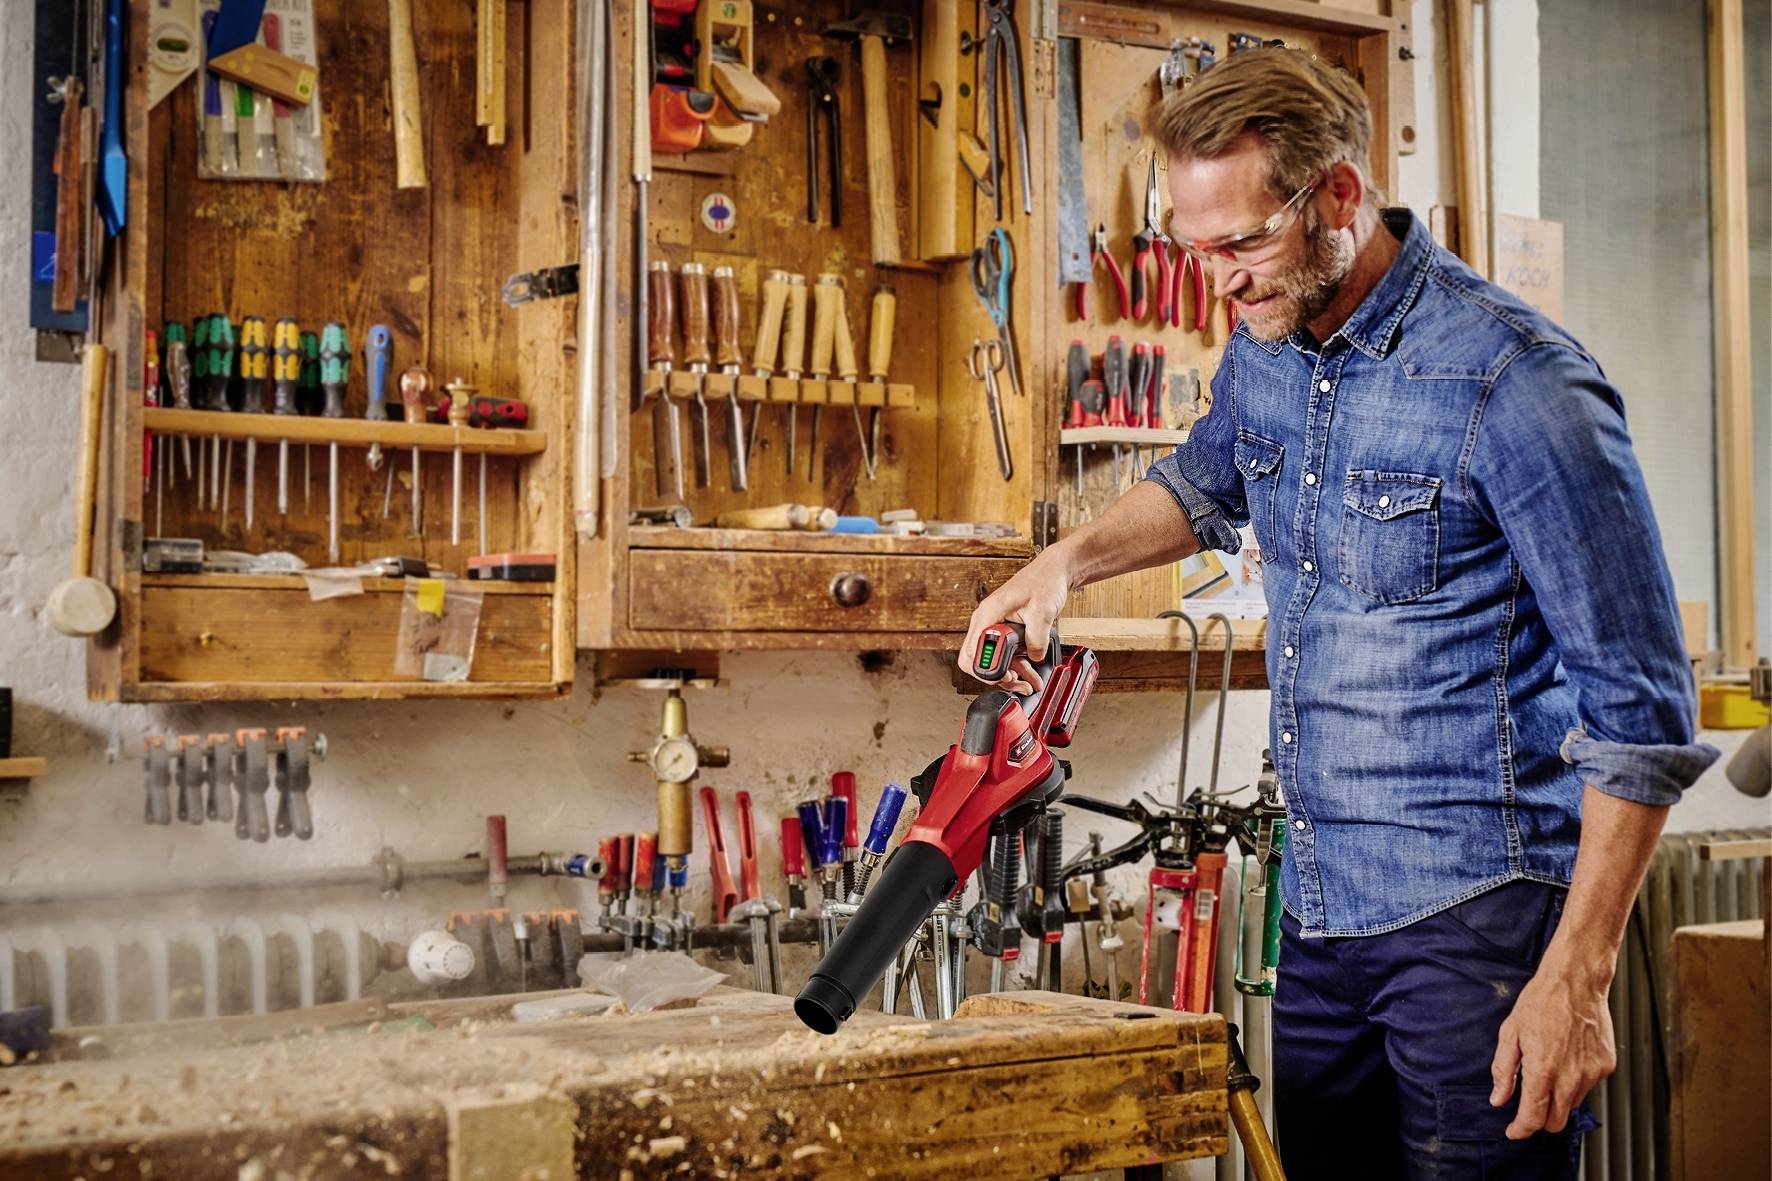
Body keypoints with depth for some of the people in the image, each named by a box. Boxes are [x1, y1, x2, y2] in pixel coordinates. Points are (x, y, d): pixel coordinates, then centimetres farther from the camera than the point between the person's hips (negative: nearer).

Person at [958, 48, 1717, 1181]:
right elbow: (1208, 483, 30)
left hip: (1476, 916, -7)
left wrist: (1577, 977, -17)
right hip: (1321, 907, 7)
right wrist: (1068, 558, 11)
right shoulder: (1266, 347, 6)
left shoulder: (1514, 385, -18)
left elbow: (1641, 711, -15)